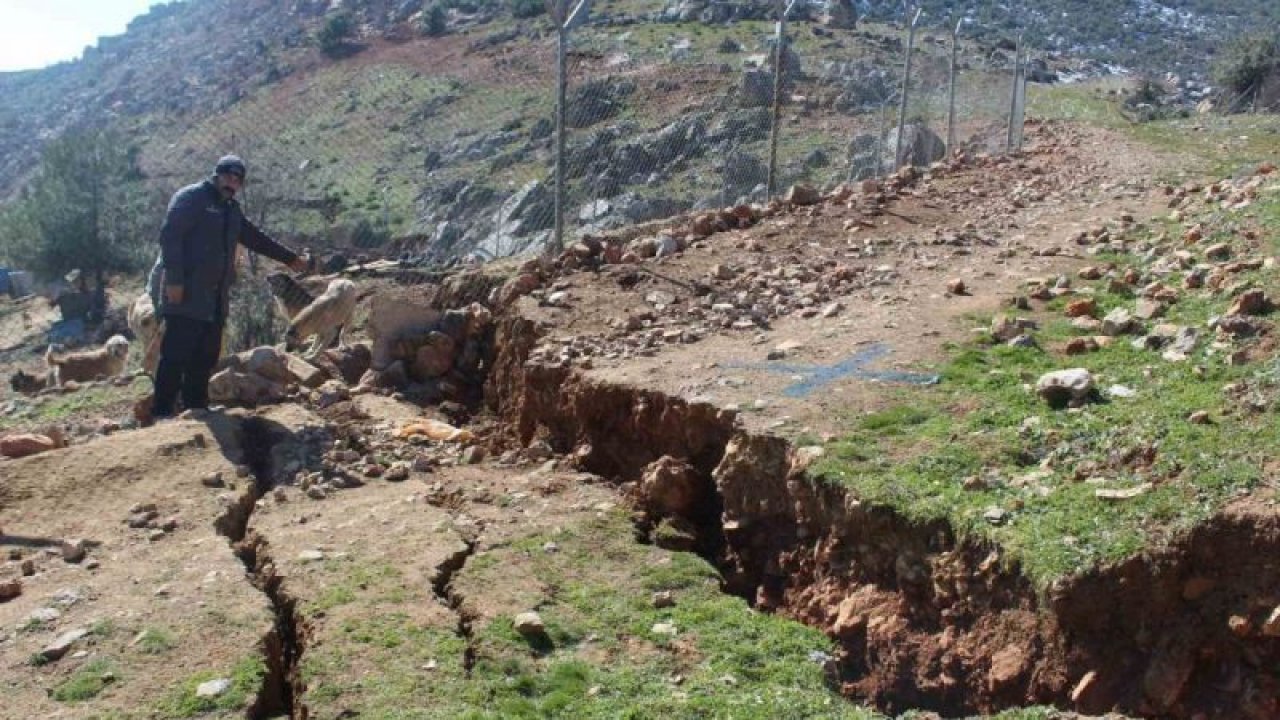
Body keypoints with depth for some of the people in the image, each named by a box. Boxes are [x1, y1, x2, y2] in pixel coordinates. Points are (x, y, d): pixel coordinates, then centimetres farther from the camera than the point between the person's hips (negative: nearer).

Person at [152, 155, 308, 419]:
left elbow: (256, 238, 31)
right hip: (186, 296, -8)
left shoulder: (231, 209, 20)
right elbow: (169, 237, -13)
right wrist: (173, 280, -20)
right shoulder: (190, 198, -4)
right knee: (176, 354, -9)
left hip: (216, 298, 8)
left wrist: (290, 258, 35)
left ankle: (196, 407, 15)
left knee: (206, 355, 8)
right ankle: (162, 411, -6)